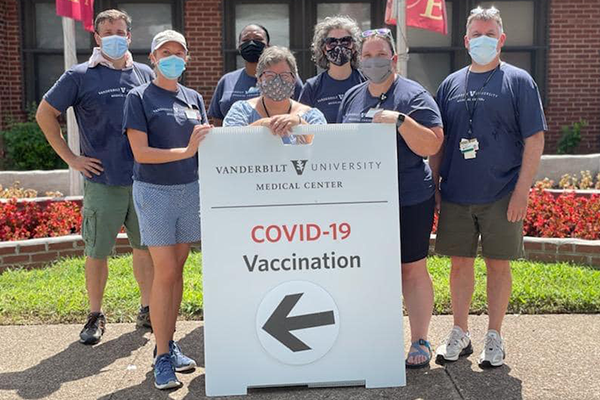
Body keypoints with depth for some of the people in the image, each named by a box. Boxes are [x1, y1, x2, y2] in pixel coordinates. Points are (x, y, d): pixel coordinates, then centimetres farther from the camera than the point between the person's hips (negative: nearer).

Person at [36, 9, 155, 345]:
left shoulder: (146, 74, 8)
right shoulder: (81, 76, -1)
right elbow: (45, 114, 3)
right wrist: (70, 157, -2)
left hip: (144, 179, 3)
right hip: (102, 182, -2)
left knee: (146, 246, 9)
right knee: (97, 252, 5)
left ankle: (148, 310, 23)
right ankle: (96, 316, 21)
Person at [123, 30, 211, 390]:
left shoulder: (194, 98, 11)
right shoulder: (139, 97, -4)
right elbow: (141, 152, -12)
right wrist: (185, 151, -20)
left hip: (190, 189, 5)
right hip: (154, 191, -5)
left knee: (178, 269, 9)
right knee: (165, 272, -6)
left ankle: (169, 344, 20)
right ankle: (162, 357, 3)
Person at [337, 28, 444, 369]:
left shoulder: (413, 96, -6)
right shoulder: (351, 97, 11)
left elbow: (432, 146, -13)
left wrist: (400, 120, -24)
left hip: (408, 201, -5)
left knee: (412, 270, 4)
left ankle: (420, 341, 17)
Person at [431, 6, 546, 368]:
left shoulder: (518, 81, 1)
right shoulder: (451, 84, 11)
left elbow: (535, 140, -4)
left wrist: (522, 190, -12)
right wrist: (434, 185, 7)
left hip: (501, 196, -3)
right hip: (456, 194, 3)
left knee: (498, 264, 5)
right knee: (460, 263, 9)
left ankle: (494, 338, 19)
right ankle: (460, 334, 23)